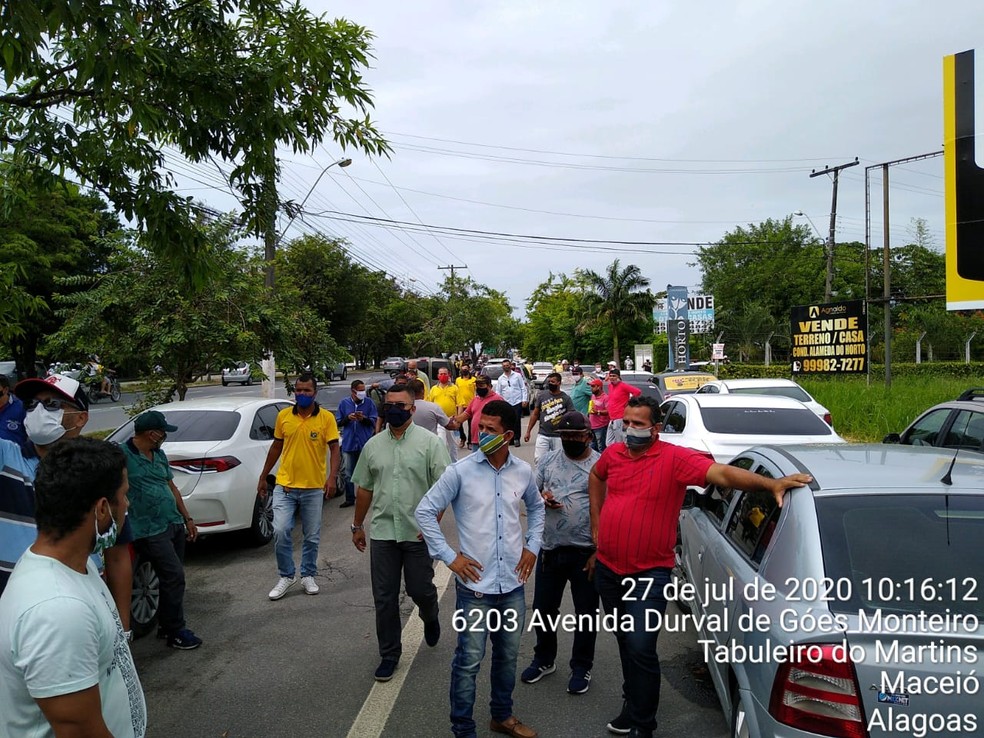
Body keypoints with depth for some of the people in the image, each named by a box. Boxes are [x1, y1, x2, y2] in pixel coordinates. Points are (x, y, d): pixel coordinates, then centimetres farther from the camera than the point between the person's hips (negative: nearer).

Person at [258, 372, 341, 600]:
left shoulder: (326, 418, -5)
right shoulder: (283, 416, 3)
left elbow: (334, 449, -6)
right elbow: (276, 447, 12)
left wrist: (332, 476, -19)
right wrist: (263, 477, 15)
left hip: (313, 488, -1)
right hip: (285, 485, 1)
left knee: (312, 537, 9)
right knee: (280, 532, -7)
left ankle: (308, 576, 28)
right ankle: (286, 576, 12)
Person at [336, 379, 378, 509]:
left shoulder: (369, 403, 1)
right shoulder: (344, 403, 5)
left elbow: (374, 422, 2)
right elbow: (338, 422, 9)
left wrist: (364, 419, -17)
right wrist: (347, 418, -11)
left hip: (365, 443, -1)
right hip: (349, 443, 1)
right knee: (347, 473, 4)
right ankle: (350, 498, 15)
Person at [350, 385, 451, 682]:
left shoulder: (429, 442, -5)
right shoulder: (373, 445, 8)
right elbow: (364, 488, 15)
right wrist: (357, 526, 16)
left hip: (418, 534, -3)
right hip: (382, 533, 3)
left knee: (420, 590, 6)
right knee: (384, 598, 8)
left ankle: (430, 618, 41)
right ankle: (389, 654, 24)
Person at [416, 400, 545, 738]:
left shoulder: (523, 471, 0)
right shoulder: (460, 471, -12)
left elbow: (537, 507, 20)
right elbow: (425, 511, -7)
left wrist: (532, 546, 8)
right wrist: (449, 556, -11)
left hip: (513, 584, 4)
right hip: (475, 585, -4)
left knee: (508, 656, 19)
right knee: (469, 660, 4)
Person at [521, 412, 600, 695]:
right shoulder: (548, 460, 5)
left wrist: (600, 550, -10)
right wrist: (541, 497, -12)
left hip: (586, 552, -3)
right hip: (550, 548, 3)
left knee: (586, 612, 10)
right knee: (543, 608, 14)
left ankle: (581, 667, 29)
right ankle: (544, 659, 36)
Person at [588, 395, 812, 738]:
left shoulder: (675, 458, -16)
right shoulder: (613, 454, 1)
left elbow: (722, 472, -28)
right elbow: (596, 477, 23)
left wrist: (771, 483, -41)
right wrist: (596, 520, 17)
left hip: (648, 573, -6)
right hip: (607, 568, 6)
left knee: (640, 648, -9)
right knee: (624, 639, 21)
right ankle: (633, 702, 43)